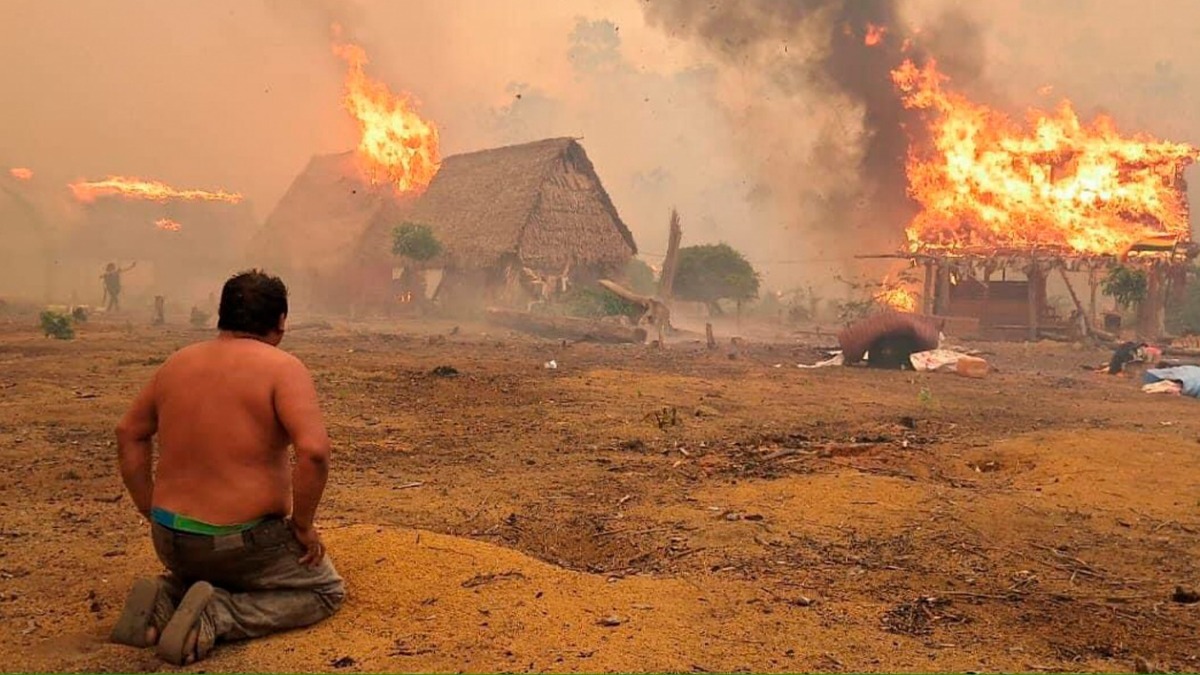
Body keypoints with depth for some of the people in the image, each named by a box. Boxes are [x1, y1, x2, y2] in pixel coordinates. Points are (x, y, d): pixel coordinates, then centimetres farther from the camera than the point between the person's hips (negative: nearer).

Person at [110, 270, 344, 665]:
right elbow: (314, 450, -26)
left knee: (208, 574, 38)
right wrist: (303, 525, -13)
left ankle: (165, 598, 4)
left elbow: (129, 434, 16)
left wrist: (152, 512, 19)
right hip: (243, 541, -6)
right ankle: (215, 616, -7)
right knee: (326, 591, 15)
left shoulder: (177, 363, 6)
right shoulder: (282, 367, -14)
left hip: (172, 539, 7)